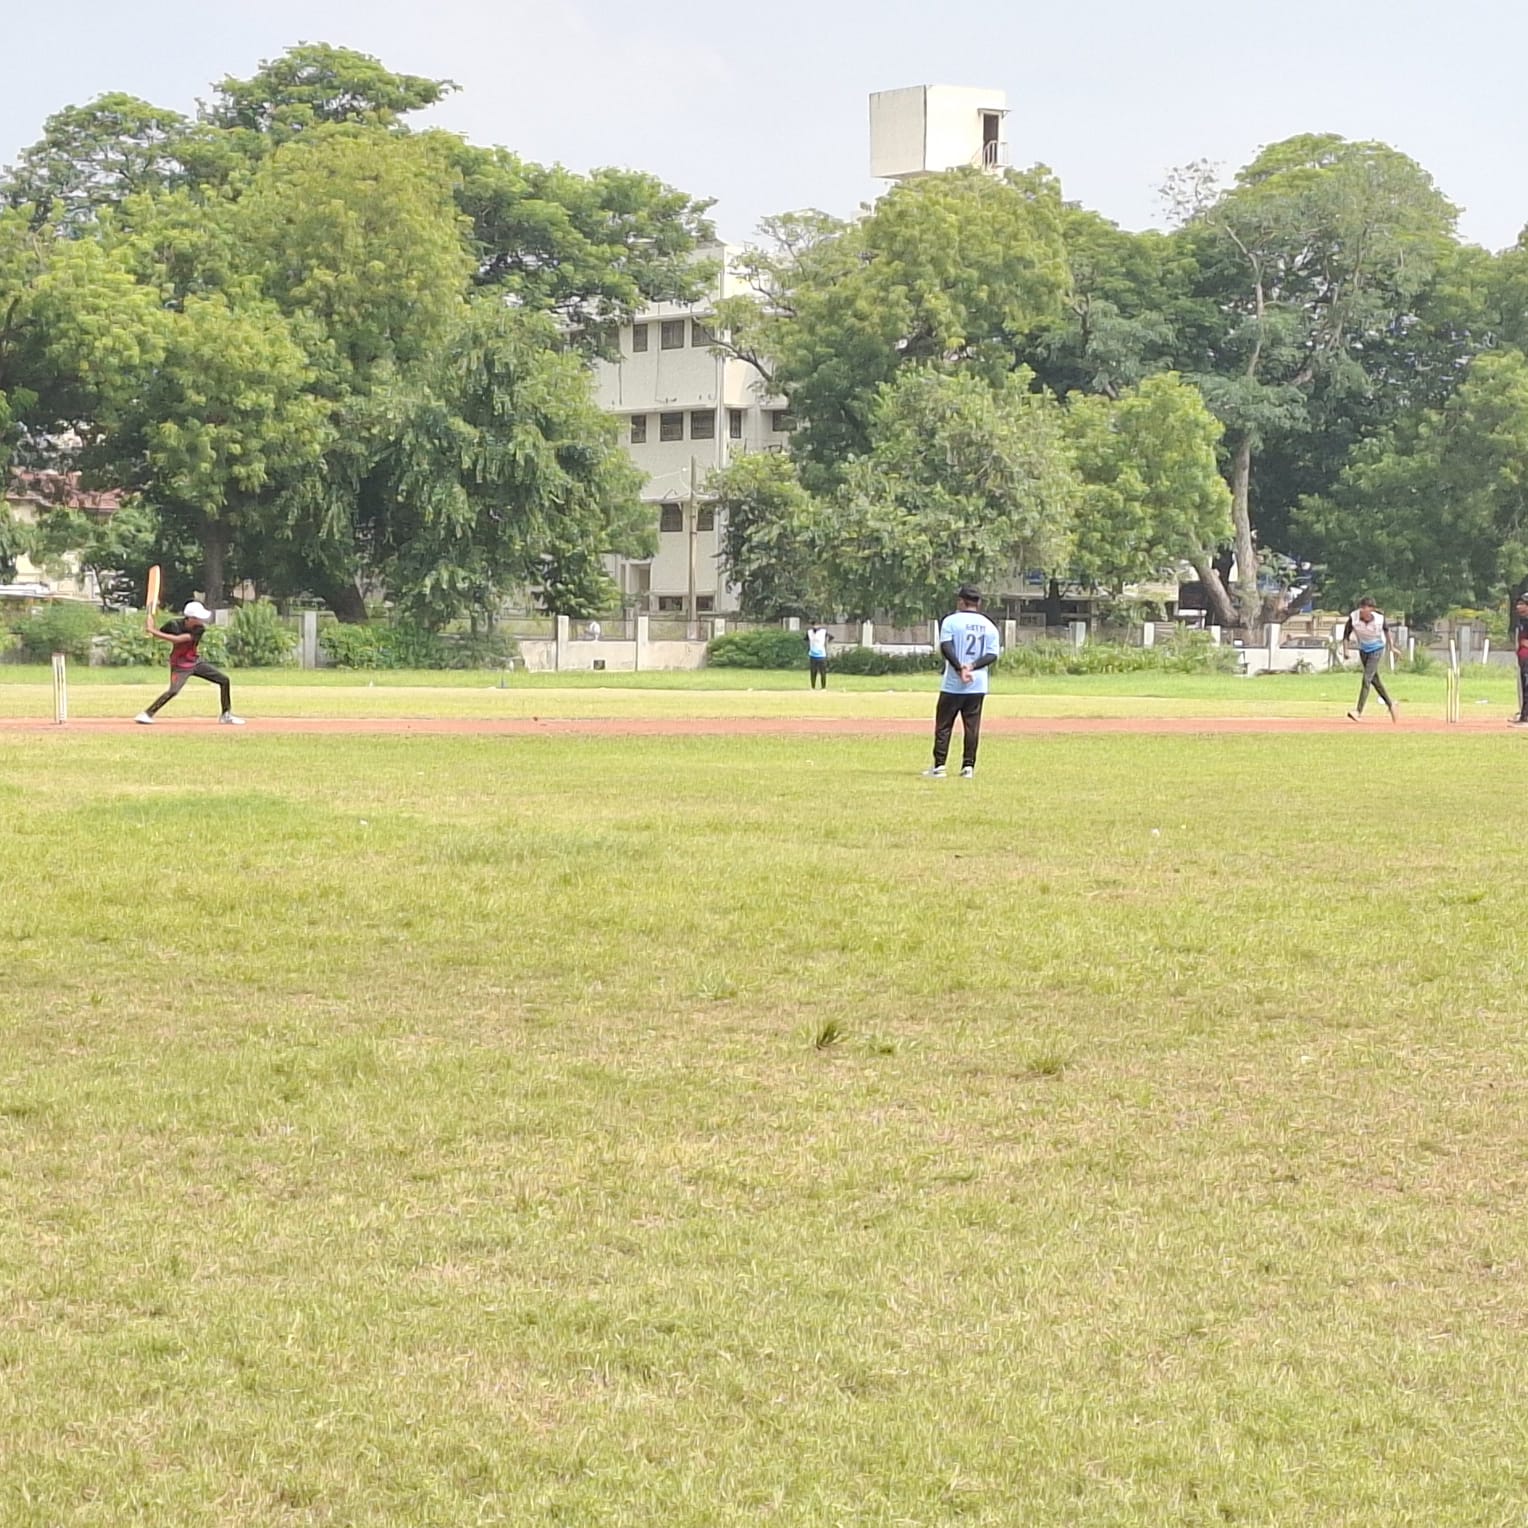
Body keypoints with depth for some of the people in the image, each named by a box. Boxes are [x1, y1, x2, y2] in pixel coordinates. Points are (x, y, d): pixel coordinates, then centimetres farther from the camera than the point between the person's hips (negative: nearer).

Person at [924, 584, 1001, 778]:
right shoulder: (989, 626, 8)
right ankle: (968, 766, 4)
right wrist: (973, 666, -10)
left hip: (953, 684, -3)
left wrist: (960, 668, -17)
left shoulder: (951, 621, -3)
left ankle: (939, 766, 0)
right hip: (978, 685, 3)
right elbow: (992, 654, -1)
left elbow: (946, 647, -15)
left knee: (943, 725, 3)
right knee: (972, 725, 7)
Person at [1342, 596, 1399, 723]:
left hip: (1376, 649, -4)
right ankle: (1390, 705, 31)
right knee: (1374, 679, 13)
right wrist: (1346, 651, -20)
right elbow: (1346, 635, -11)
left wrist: (1391, 645, 8)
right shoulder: (1353, 618, -22)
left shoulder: (1379, 619, -23)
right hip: (1363, 650, 4)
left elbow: (1386, 629, -1)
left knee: (1367, 679, -15)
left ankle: (1359, 712, -18)